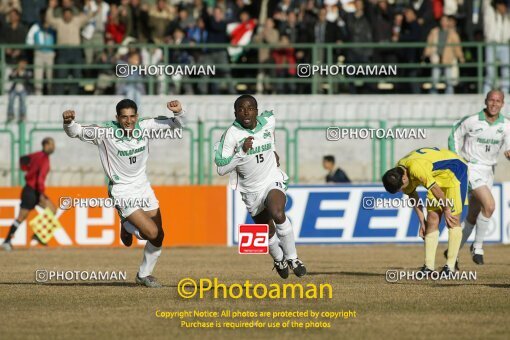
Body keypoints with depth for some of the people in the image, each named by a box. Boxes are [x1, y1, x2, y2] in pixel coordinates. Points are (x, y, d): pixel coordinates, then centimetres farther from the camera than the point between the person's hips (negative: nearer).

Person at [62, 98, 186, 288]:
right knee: (152, 233, -18)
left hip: (144, 187, 5)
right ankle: (128, 227, 16)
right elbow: (76, 132, -16)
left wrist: (178, 112, -23)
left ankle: (144, 275, 30)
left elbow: (177, 124, -1)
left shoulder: (145, 127, -8)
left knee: (158, 237, 6)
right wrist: (69, 122, -38)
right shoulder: (106, 133, -19)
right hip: (122, 192, -5)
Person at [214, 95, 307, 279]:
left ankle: (292, 257, -12)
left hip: (273, 181, 0)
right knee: (268, 233, 11)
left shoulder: (268, 121, -8)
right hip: (251, 191, 0)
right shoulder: (232, 134, -19)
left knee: (278, 214, -30)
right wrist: (242, 151, -34)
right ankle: (279, 259, 45)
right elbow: (221, 169, -23)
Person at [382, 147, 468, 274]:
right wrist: (422, 222, 7)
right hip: (437, 176, 8)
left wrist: (446, 209, -12)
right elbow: (412, 196, 5)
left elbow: (436, 190, -27)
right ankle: (429, 266, -5)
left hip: (454, 171, -8)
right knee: (432, 219, -1)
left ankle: (450, 267, -13)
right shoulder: (398, 173, -8)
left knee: (452, 220, -12)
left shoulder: (416, 168, -36)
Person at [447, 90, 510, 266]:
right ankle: (478, 246, -8)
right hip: (471, 169, -6)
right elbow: (455, 134, 1)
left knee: (473, 218, 12)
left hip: (488, 172, 6)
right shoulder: (472, 121, -14)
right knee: (489, 205, -24)